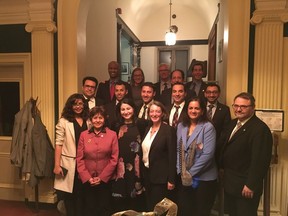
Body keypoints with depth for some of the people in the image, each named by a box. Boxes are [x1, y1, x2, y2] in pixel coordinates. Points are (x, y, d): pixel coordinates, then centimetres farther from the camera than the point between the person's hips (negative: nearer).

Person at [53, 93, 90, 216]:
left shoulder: (88, 121, 7)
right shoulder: (63, 121, -3)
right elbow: (58, 144, -7)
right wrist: (57, 165, -11)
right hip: (69, 163, -3)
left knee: (81, 194, 14)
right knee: (68, 196, 9)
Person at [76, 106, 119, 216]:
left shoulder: (112, 135, -3)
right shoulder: (84, 135, 2)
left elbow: (114, 159, -5)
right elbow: (79, 158, 1)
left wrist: (101, 177, -9)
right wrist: (87, 177, -8)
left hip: (105, 180, -1)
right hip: (87, 180, 1)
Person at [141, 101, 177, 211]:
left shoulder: (169, 130, -13)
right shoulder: (148, 129, 8)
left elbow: (172, 156, -15)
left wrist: (171, 180, -15)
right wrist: (142, 173, 11)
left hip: (161, 177, -6)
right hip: (147, 174, 7)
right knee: (149, 206, 17)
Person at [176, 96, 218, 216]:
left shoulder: (208, 127, -10)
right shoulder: (181, 126, 5)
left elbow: (207, 154, -17)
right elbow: (178, 150, 7)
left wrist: (191, 173, -14)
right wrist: (181, 171, -3)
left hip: (203, 178, -4)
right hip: (183, 177, 4)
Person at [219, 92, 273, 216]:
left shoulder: (260, 129, -21)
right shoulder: (233, 123, 8)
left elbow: (260, 160, -23)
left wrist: (251, 185, -21)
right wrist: (223, 167, 15)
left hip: (245, 186, -8)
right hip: (229, 183, 8)